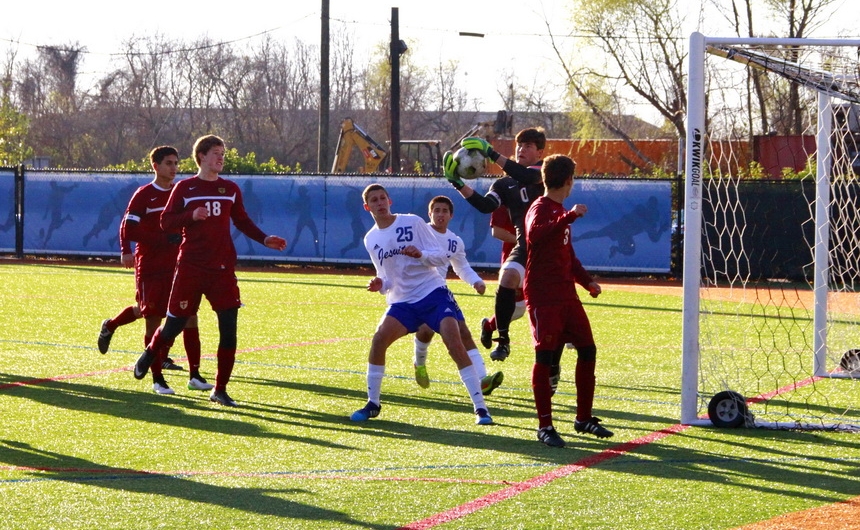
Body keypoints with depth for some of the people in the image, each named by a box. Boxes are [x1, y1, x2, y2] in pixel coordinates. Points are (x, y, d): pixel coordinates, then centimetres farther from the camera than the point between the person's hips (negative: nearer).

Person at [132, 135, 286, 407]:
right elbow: (166, 222, -2)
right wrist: (191, 216, -19)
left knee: (229, 327, -6)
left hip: (223, 269, 3)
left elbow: (243, 222, 18)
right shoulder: (185, 188, 0)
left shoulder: (231, 189, 9)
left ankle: (220, 389, 2)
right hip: (190, 268, -2)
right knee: (175, 322, 3)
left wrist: (265, 239, 3)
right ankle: (149, 354, 36)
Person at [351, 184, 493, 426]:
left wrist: (421, 254, -25)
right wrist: (380, 285, -5)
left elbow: (442, 257, -5)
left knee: (453, 340, -20)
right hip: (402, 301, 4)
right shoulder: (371, 239, 9)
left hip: (433, 292, -4)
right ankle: (373, 403, -1)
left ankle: (480, 407, -16)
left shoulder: (413, 223, -4)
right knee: (379, 338, -17)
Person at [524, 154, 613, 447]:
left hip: (566, 293, 9)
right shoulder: (540, 209, -9)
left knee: (587, 349, 8)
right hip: (543, 295, -9)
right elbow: (535, 235, -34)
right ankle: (545, 425, -6)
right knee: (545, 355, -10)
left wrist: (587, 280, 23)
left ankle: (584, 418, 18)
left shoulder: (561, 212, 21)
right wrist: (571, 216, -32)